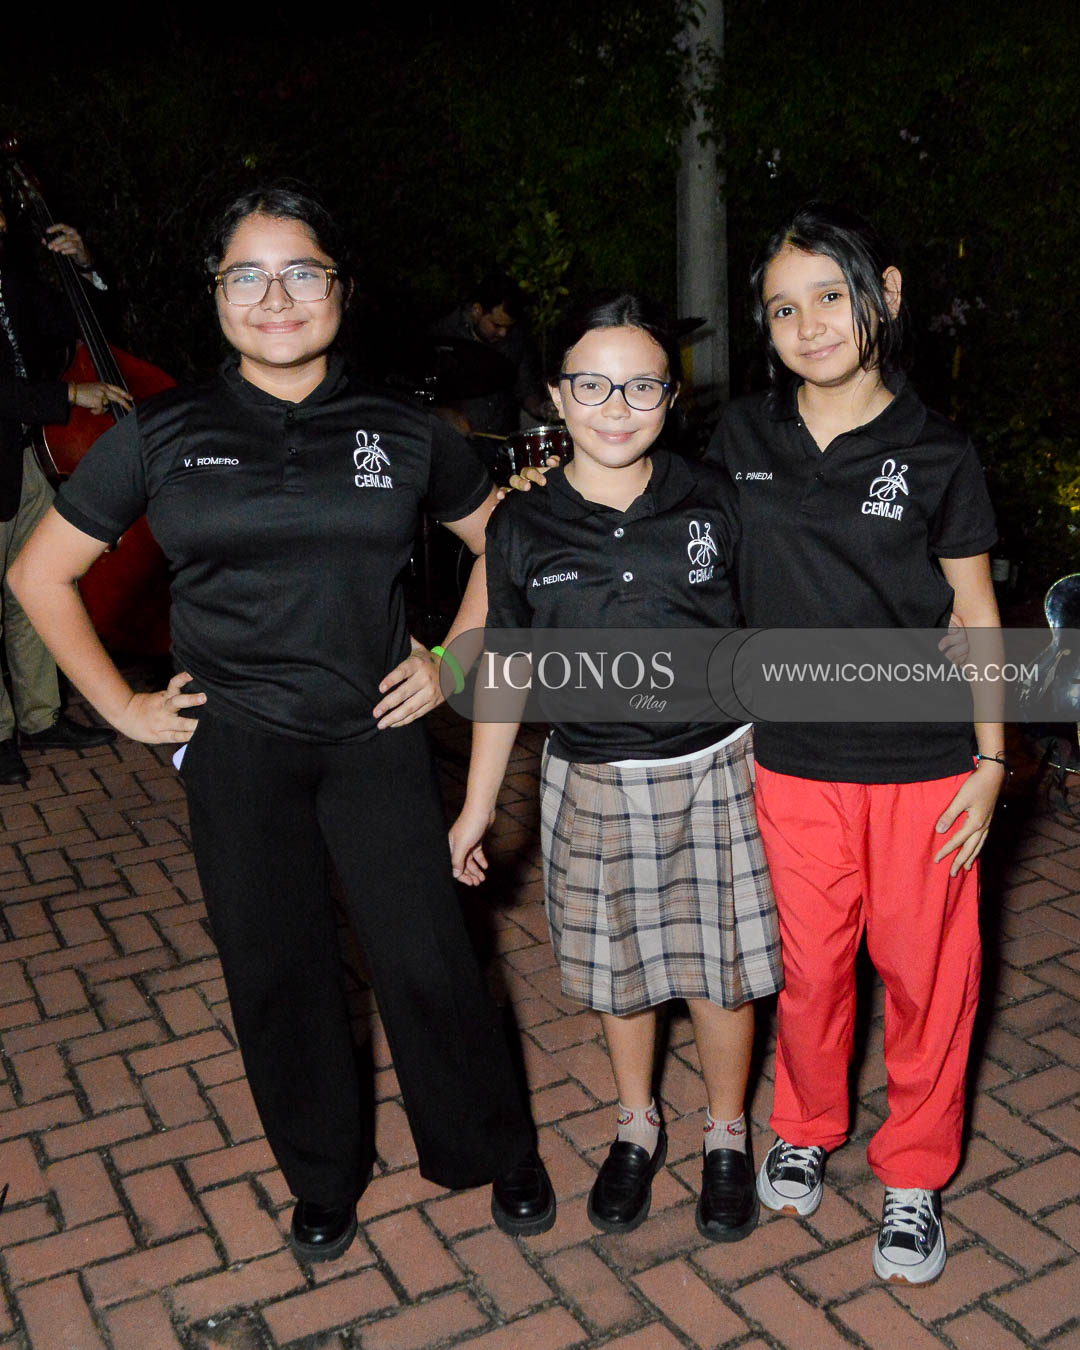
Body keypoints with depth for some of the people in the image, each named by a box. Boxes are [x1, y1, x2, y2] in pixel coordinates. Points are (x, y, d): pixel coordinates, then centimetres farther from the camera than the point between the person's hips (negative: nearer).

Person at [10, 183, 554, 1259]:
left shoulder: (401, 432, 2)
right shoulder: (164, 434, 0)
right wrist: (121, 706, 2)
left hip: (375, 737, 0)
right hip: (234, 749, 1)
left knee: (427, 960, 3)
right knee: (276, 971, 11)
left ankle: (497, 1156, 29)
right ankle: (322, 1179, 35)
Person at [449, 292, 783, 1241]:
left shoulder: (712, 501, -6)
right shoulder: (523, 527, -4)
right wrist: (478, 804, 6)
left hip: (717, 770, -1)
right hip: (594, 783, 1)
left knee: (721, 967, 11)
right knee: (621, 966, 16)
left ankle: (726, 1137, 37)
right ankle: (637, 1128, 43)